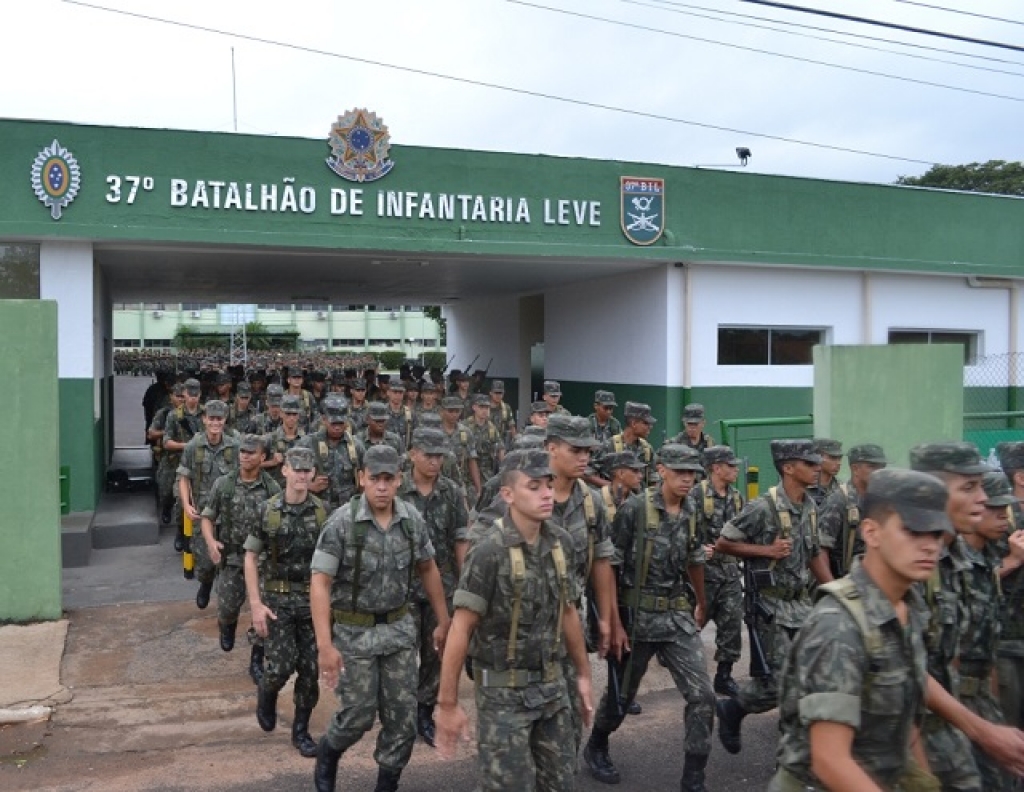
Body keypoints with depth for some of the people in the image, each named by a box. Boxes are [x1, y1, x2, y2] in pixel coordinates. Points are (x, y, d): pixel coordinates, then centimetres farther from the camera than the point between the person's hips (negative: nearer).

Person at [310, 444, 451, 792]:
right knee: (358, 714, 3)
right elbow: (320, 583, -19)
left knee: (403, 715, 6)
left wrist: (443, 621, 12)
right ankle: (327, 754, 36)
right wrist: (325, 644, -26)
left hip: (399, 628, 4)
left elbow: (428, 570, 10)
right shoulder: (342, 523, -18)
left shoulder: (412, 519, -5)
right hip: (354, 631, -4)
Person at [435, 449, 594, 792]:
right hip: (504, 691, -6)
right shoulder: (490, 551, -20)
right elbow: (461, 628, -18)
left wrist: (583, 673, 17)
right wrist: (448, 703, -17)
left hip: (551, 685, 6)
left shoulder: (558, 542, 0)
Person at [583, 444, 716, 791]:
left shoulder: (690, 516, 4)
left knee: (702, 696, -5)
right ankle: (596, 748, 40)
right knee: (621, 693, 13)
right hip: (638, 616, -4)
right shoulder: (634, 509, -13)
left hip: (679, 616, 5)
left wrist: (700, 604, 29)